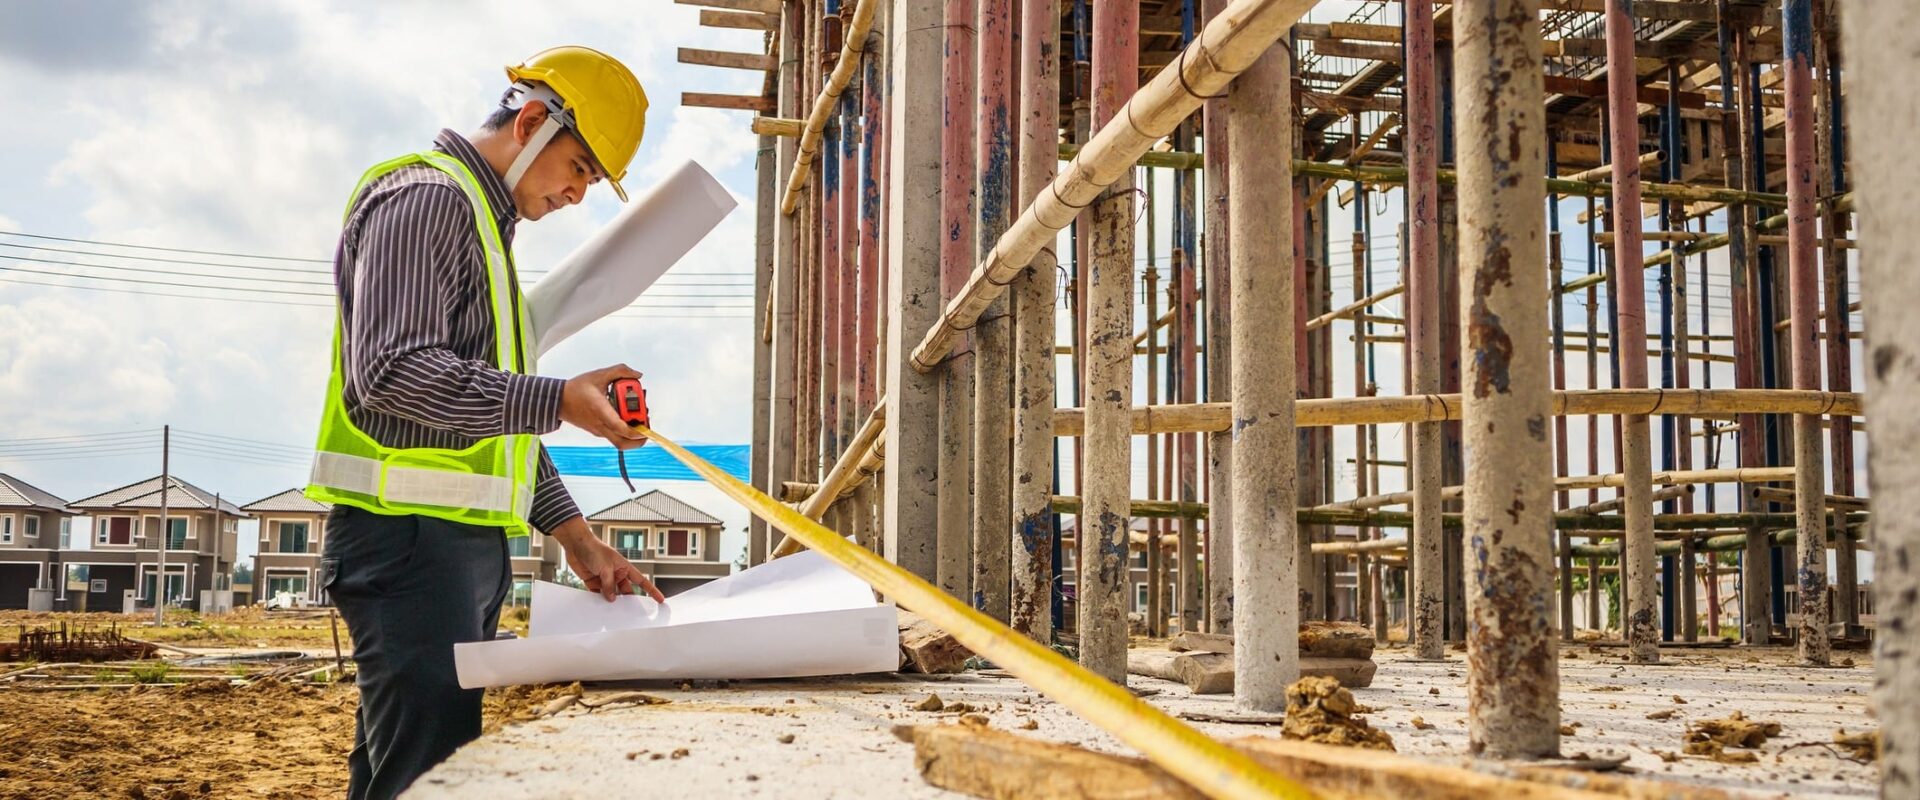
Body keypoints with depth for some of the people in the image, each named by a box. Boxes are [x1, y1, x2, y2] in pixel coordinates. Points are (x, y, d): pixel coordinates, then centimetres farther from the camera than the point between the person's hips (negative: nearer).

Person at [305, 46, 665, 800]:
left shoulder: (482, 223, 23)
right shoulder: (427, 196, -7)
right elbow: (393, 370, -21)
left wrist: (572, 534, 16)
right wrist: (559, 400, -24)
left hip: (459, 543, 10)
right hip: (410, 538, -10)